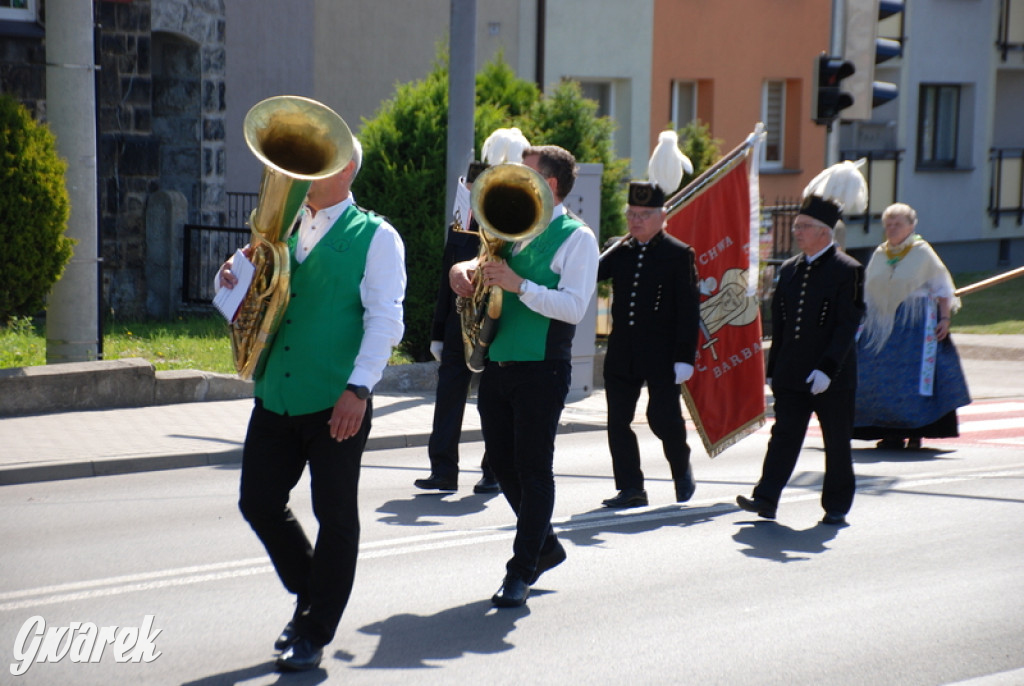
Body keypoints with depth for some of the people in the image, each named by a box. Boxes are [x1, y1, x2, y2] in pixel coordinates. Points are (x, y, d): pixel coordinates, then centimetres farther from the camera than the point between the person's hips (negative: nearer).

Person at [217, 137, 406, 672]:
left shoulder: (374, 236, -3)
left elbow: (385, 320, -11)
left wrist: (358, 388, -21)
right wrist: (234, 283, -2)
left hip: (336, 404, -6)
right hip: (275, 398, 6)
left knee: (334, 516, 1)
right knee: (258, 504, 6)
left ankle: (314, 634, 12)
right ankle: (311, 596, 29)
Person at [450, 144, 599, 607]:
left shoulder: (576, 238, -6)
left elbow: (574, 307, -16)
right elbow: (487, 265, 25)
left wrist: (519, 285, -24)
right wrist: (464, 270, 1)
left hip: (541, 368, -8)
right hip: (497, 361, 8)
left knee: (533, 466, -2)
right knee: (502, 461, 12)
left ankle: (522, 571, 4)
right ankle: (545, 546, 30)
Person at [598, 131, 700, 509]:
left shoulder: (679, 255, -4)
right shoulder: (619, 252, 11)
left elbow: (689, 309, -7)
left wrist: (684, 357, -13)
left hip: (661, 354, -5)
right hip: (622, 351, 5)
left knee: (663, 417, -3)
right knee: (618, 421, 3)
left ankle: (681, 468, 25)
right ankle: (630, 488, 10)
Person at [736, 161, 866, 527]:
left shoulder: (847, 270, -7)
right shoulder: (788, 270, 12)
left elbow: (848, 325, -14)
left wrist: (827, 368, -21)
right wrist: (774, 368, 12)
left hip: (833, 377, -5)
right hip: (791, 376, 5)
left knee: (837, 444, 5)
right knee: (784, 435, -1)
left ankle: (836, 507, 15)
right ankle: (766, 499, -5)